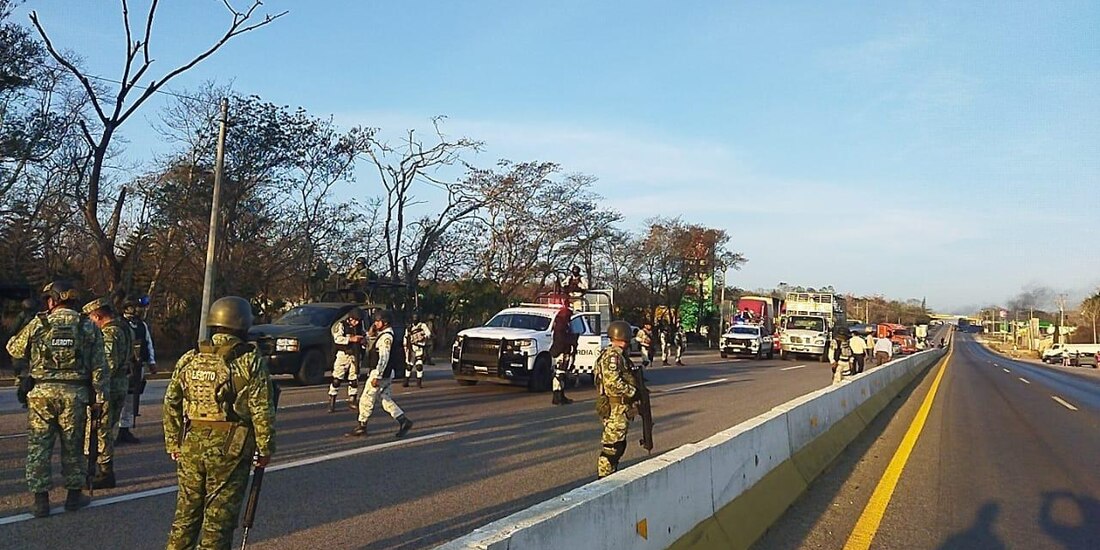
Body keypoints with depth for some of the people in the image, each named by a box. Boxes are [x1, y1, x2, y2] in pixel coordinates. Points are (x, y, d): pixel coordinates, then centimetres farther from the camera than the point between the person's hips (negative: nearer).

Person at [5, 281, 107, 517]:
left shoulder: (37, 325, -1)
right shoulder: (89, 328, 1)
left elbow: (14, 349, 15)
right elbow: (99, 367, 0)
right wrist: (98, 398, 5)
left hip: (42, 392, -1)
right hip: (75, 394, 1)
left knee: (38, 446, 8)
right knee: (73, 446, 12)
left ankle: (41, 499, 9)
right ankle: (74, 495, 20)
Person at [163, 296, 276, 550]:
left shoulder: (189, 359, 6)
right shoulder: (251, 362, -9)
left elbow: (171, 404, 9)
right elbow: (262, 411, -11)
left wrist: (173, 444, 18)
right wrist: (265, 450, -1)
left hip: (191, 446, 5)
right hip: (231, 449, -5)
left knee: (187, 511, 17)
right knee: (219, 516, 3)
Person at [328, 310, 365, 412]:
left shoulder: (359, 326, 9)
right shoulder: (341, 325, -6)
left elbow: (364, 335, 22)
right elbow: (337, 338, -19)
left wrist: (364, 339, -2)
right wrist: (351, 339, -27)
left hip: (355, 356, 5)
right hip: (343, 354, -5)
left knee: (354, 379, 9)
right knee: (336, 379, -6)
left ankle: (352, 401, 19)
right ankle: (332, 402, -2)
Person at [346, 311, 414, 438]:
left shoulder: (386, 337, -17)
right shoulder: (382, 335, 15)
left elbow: (384, 358, -24)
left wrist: (377, 376, -25)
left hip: (381, 374, -10)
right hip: (385, 375, 10)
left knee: (366, 400, -1)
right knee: (385, 399, 13)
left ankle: (361, 427, 8)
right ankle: (403, 421, 10)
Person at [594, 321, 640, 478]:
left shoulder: (618, 354, 17)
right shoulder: (612, 355, -17)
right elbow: (613, 382, -25)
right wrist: (633, 391, -17)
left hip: (620, 407, 11)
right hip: (615, 407, -11)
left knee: (619, 443, 18)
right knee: (611, 444, -6)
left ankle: (611, 475, 27)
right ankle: (604, 478, -1)